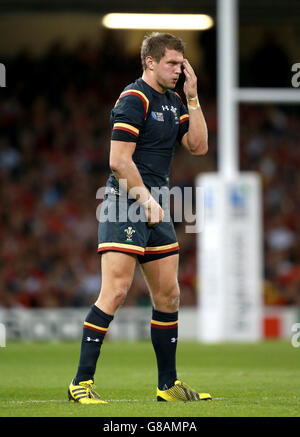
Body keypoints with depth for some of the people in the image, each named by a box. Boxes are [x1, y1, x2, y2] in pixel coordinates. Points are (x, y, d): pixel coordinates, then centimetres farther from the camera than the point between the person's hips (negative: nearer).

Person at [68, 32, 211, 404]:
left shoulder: (173, 103, 16)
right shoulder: (133, 100, -11)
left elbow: (198, 146, 10)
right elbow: (119, 160, -17)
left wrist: (192, 97, 5)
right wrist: (147, 200, -15)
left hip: (154, 207, 9)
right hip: (125, 206, -9)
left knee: (168, 294, 9)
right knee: (115, 291, -15)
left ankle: (168, 384, 18)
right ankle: (81, 382, -12)